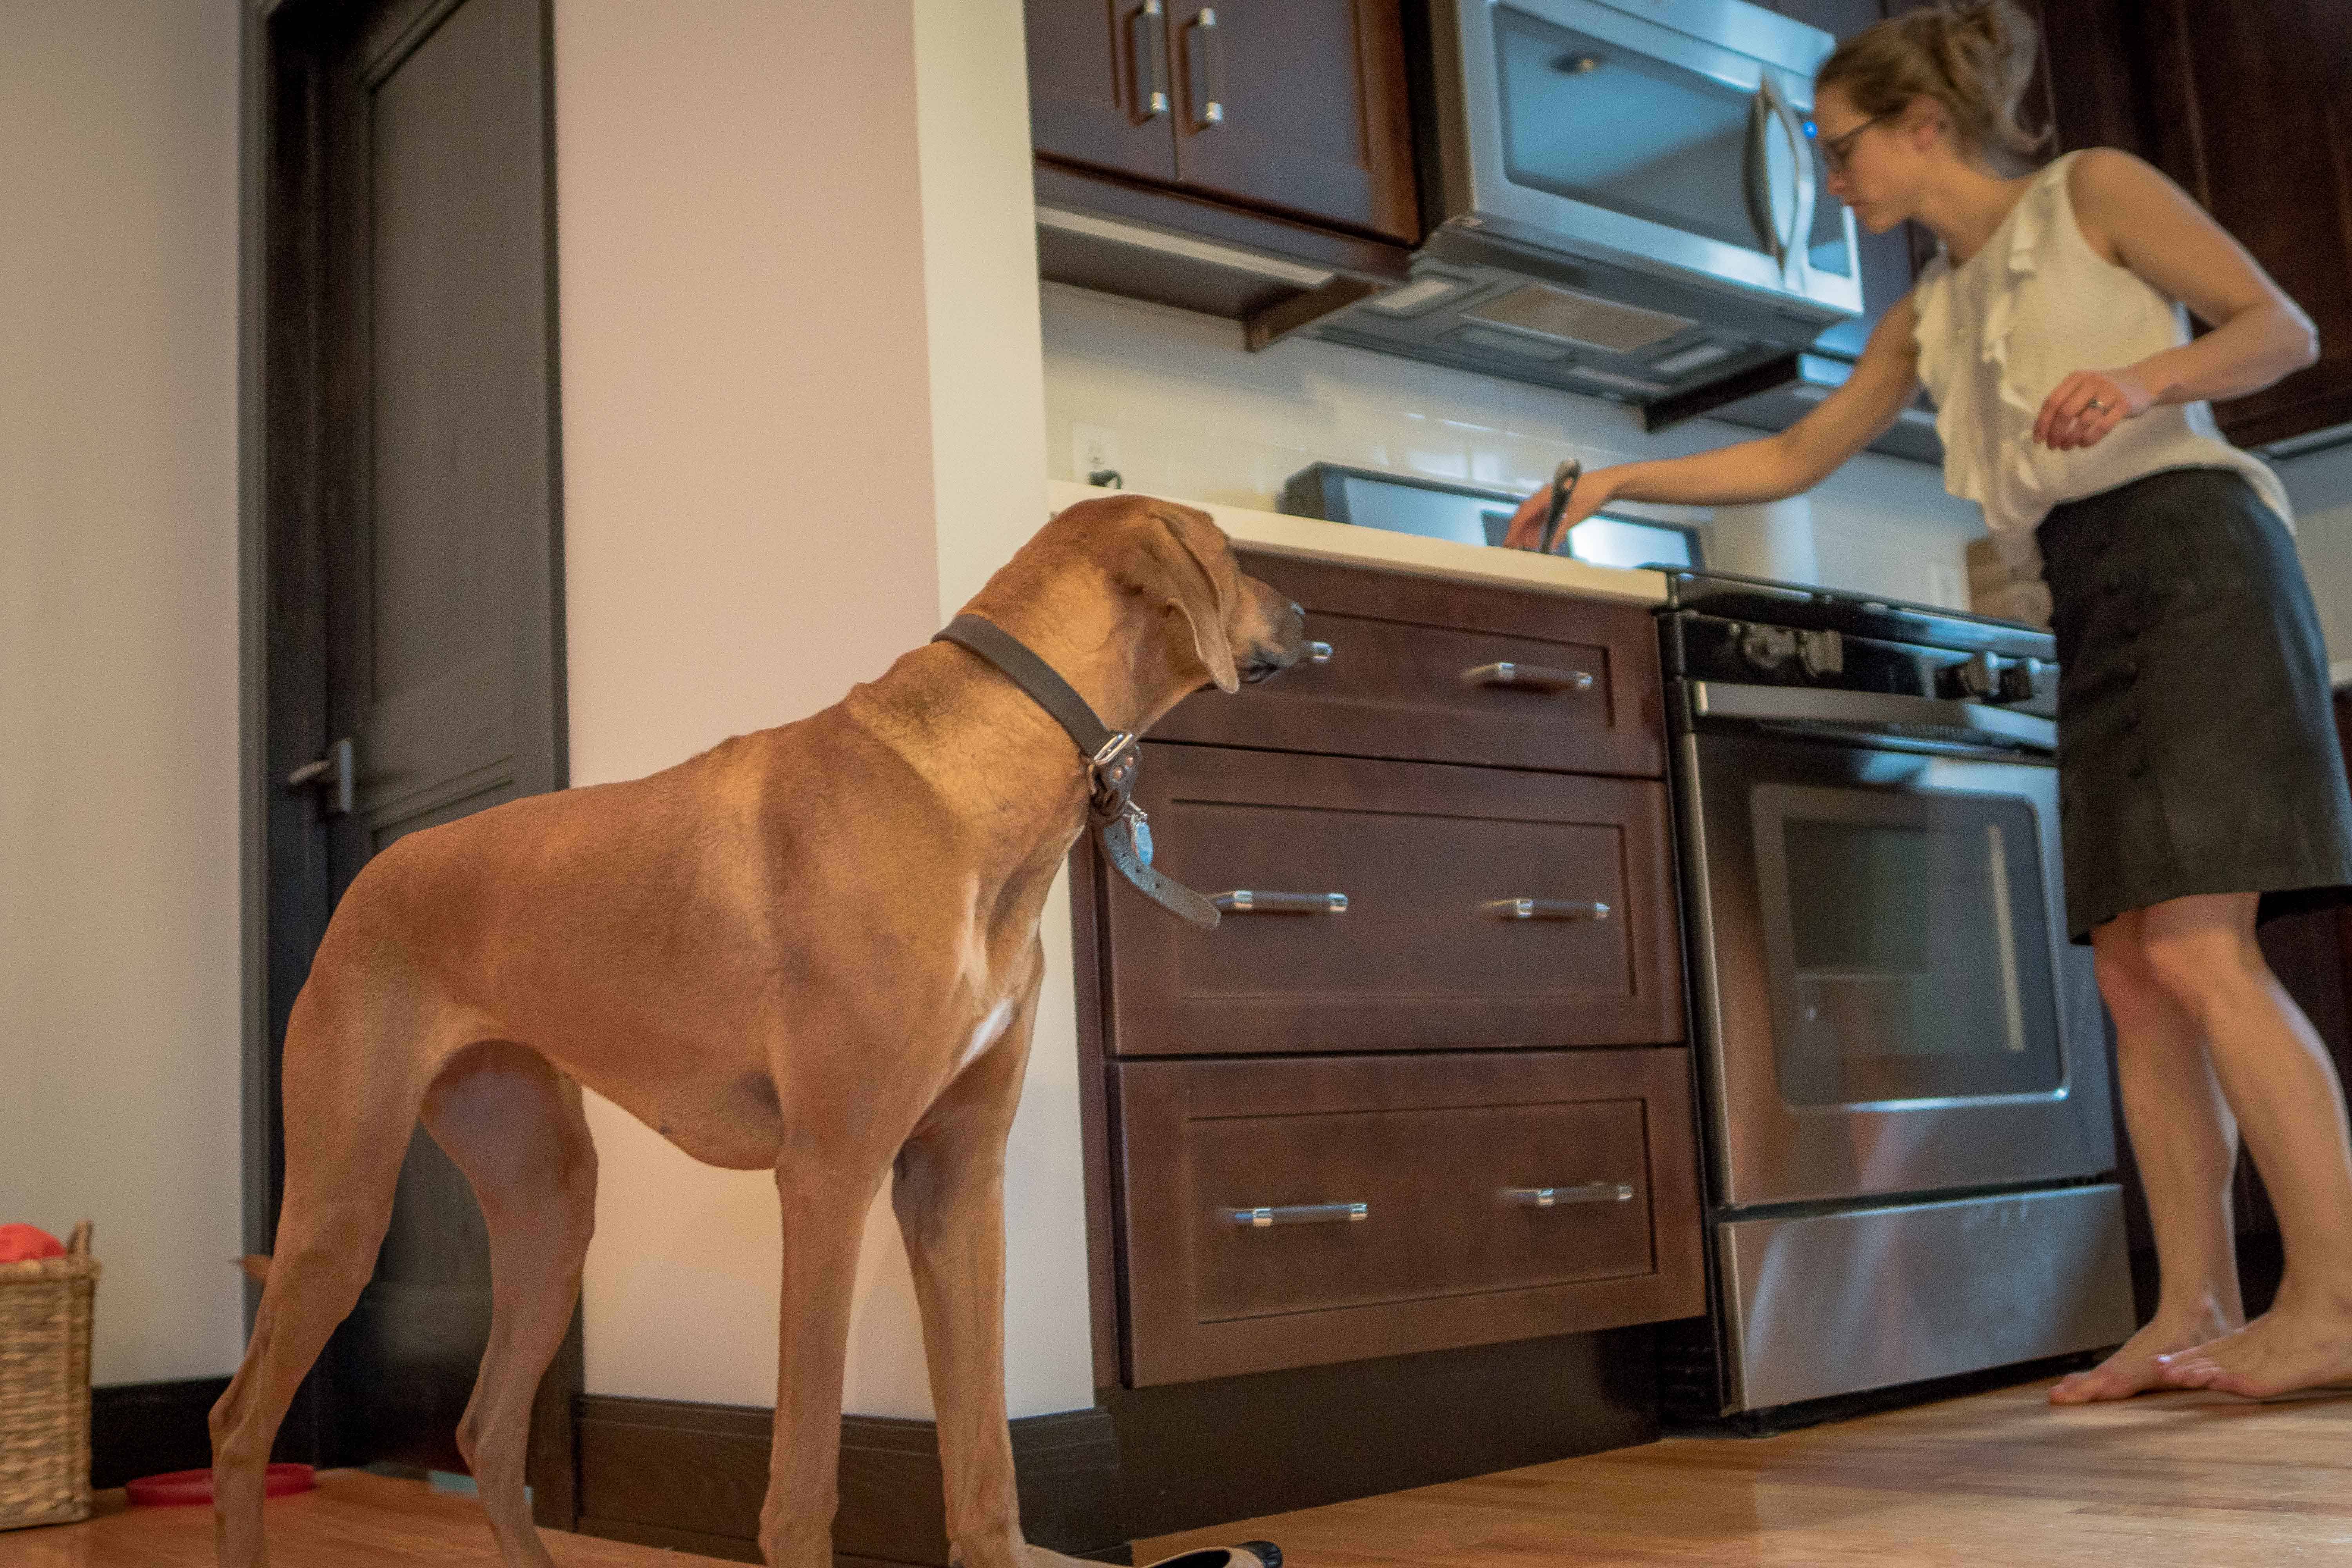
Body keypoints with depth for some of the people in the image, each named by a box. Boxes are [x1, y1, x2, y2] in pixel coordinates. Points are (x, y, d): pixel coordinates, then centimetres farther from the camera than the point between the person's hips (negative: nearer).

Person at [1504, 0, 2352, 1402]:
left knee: (2196, 949, -16)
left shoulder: (2093, 192, 4)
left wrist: (2143, 378, -19)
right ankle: (2195, 1314, 1)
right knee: (2134, 970, -1)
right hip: (2092, 600, 7)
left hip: (2195, 551, -7)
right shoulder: (1930, 316, 21)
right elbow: (1794, 460, 24)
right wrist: (1620, 483, 20)